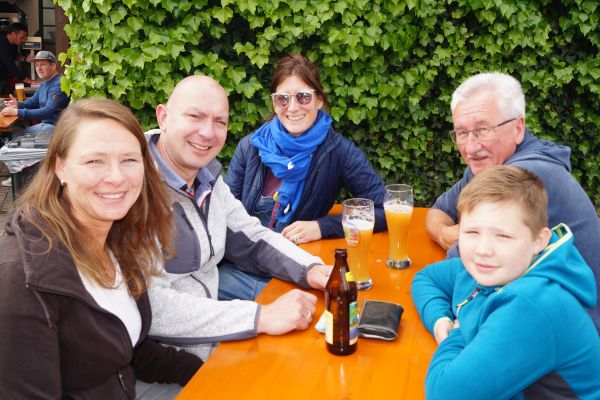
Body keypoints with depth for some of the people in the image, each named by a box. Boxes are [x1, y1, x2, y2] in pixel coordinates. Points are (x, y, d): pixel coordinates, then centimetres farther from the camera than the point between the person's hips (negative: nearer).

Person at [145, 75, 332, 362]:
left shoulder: (208, 177, 5)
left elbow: (250, 238, 14)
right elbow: (146, 305, -28)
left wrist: (312, 270, -5)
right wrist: (261, 317, -28)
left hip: (212, 336, 8)